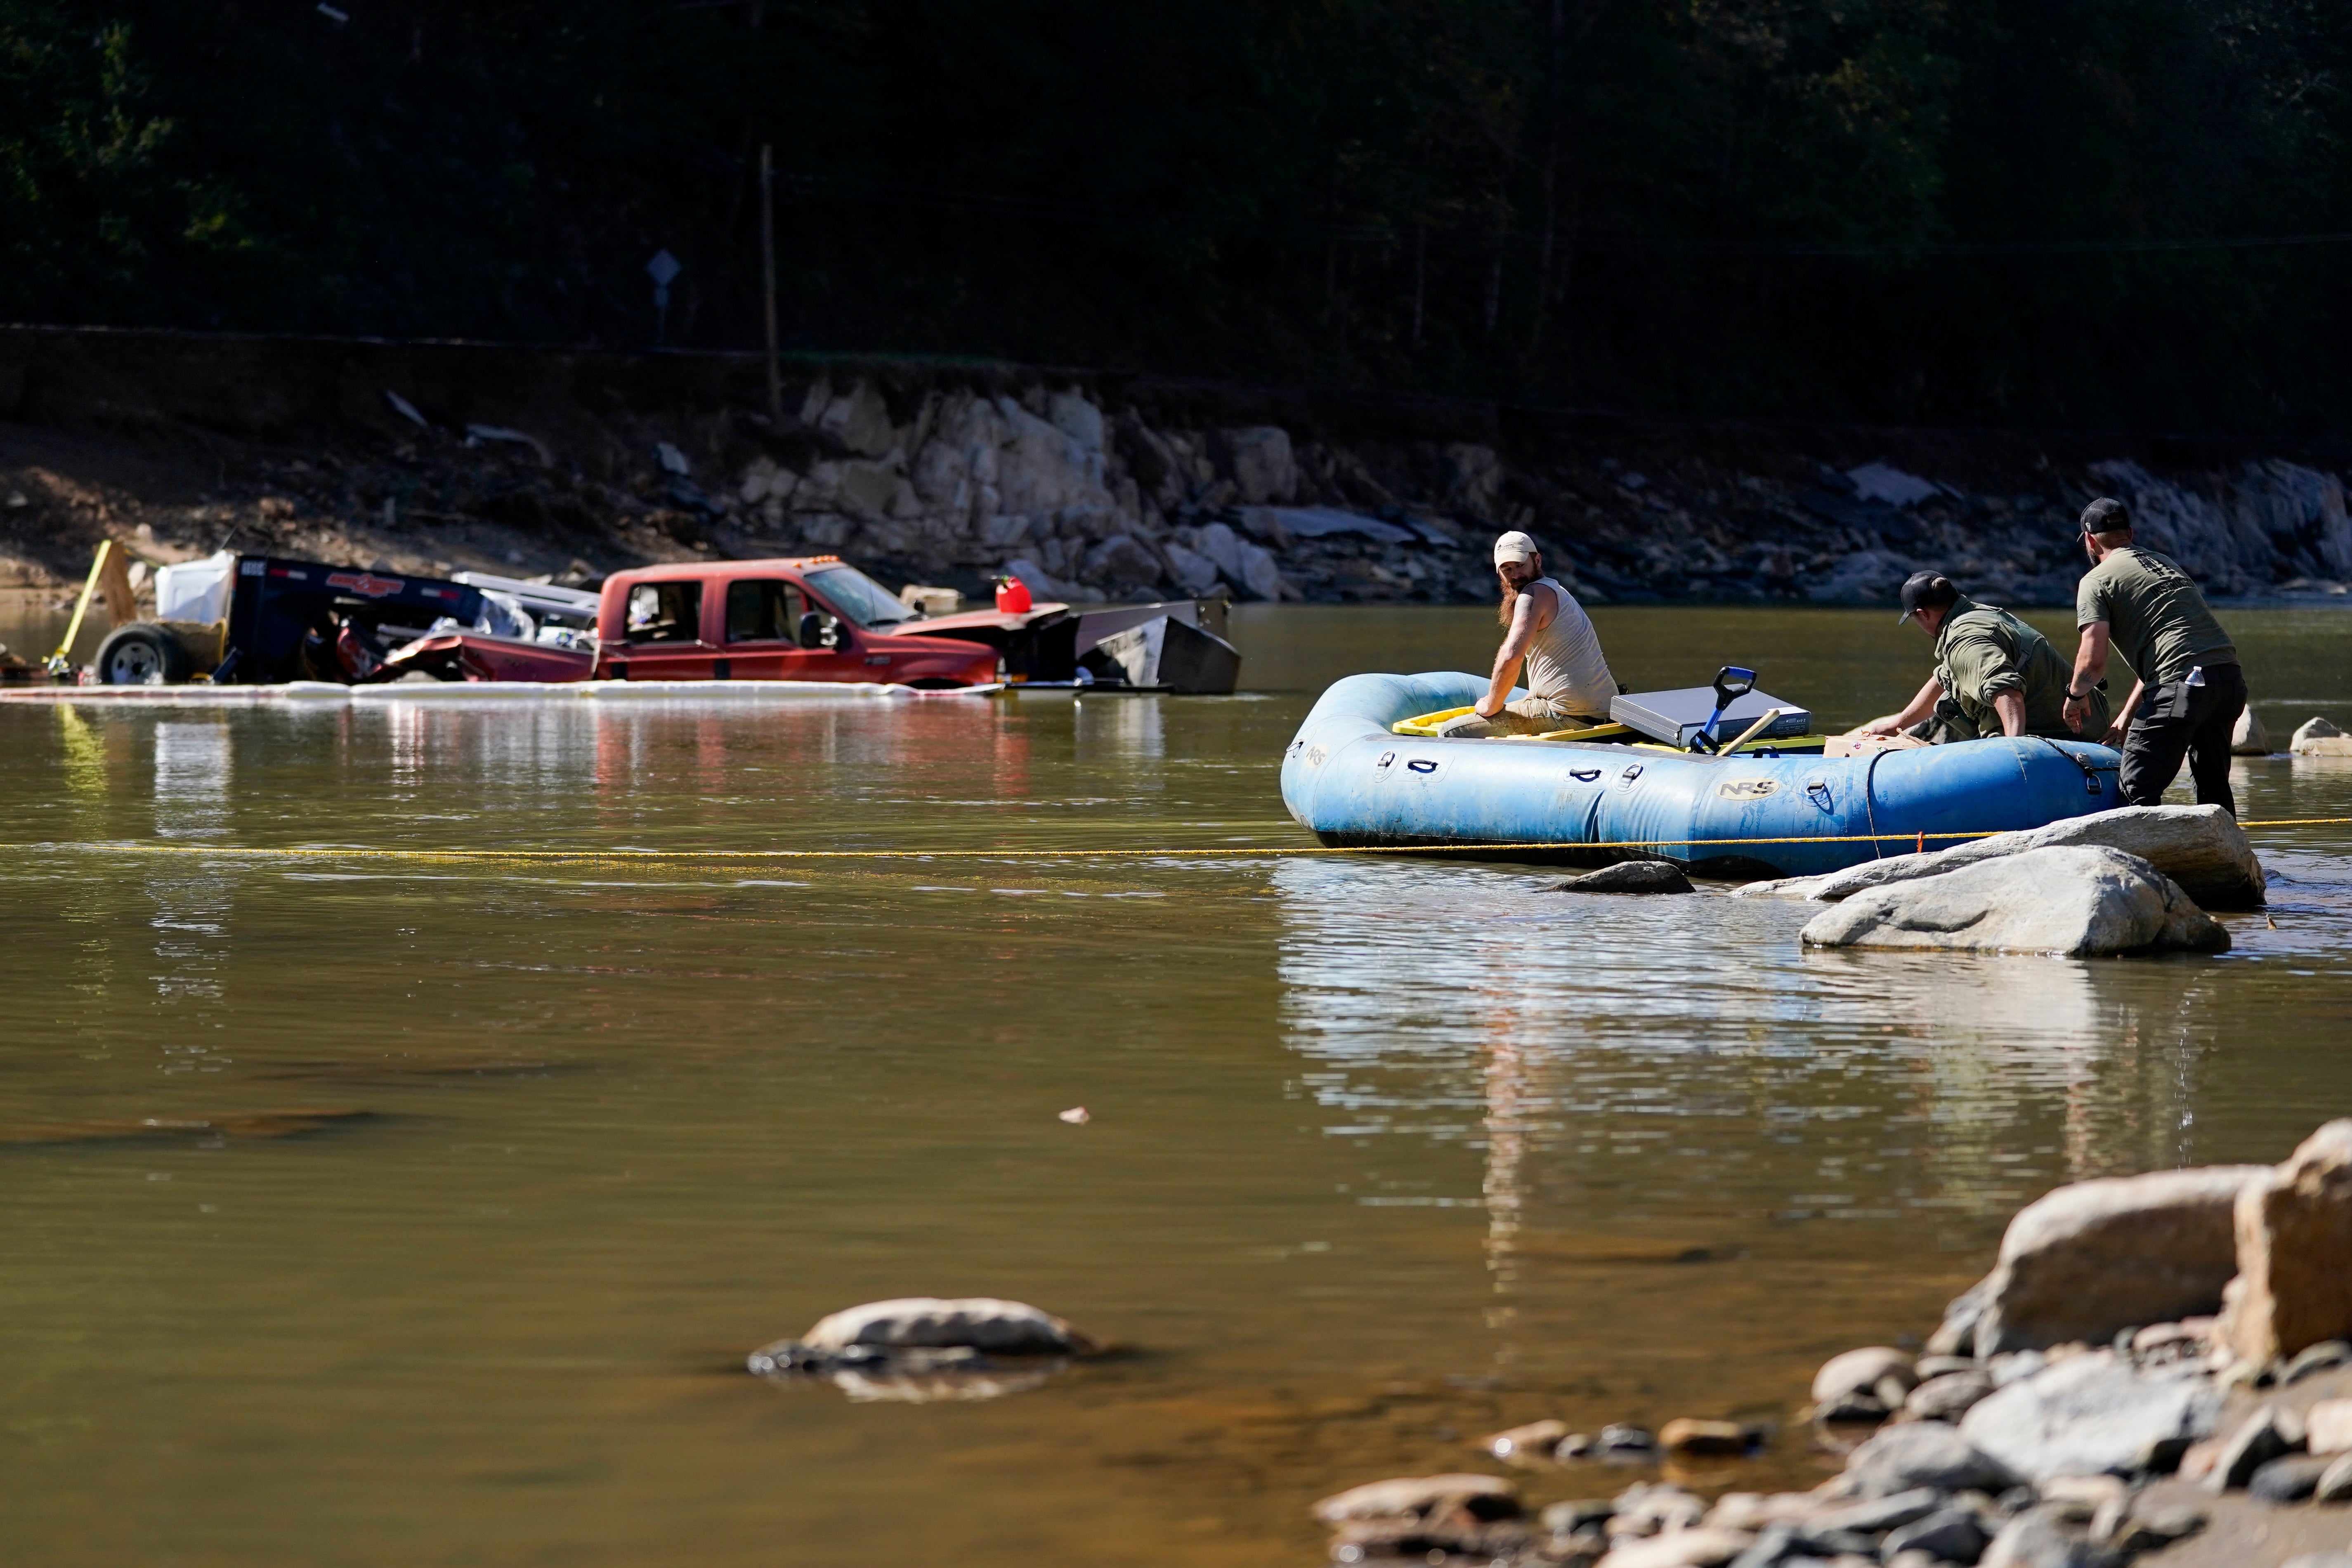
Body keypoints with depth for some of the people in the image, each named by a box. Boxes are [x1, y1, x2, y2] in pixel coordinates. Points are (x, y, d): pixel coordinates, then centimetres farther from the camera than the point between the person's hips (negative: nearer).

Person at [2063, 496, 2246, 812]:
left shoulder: (2096, 581, 5)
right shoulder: (2165, 563, 28)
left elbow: (2094, 660, -6)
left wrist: (2076, 695, 17)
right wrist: (2127, 717, 34)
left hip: (2182, 685, -7)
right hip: (2232, 678, 7)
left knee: (2139, 790, -2)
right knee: (2214, 788, 21)